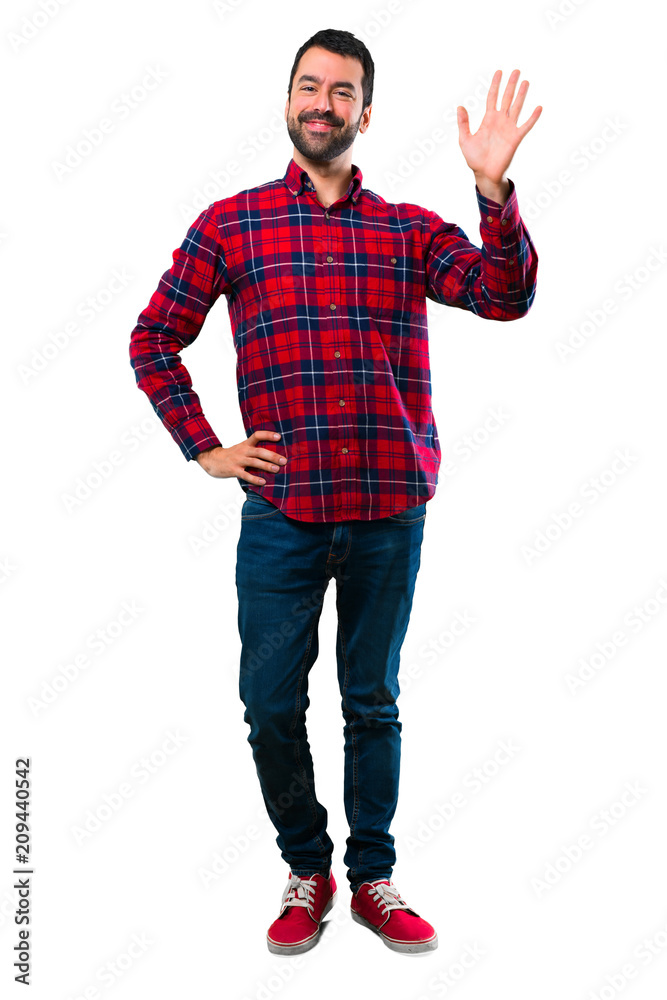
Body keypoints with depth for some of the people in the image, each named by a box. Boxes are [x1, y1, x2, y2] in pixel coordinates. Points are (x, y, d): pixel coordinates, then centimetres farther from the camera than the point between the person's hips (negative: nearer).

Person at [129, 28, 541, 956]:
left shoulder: (411, 231, 7)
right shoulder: (231, 224, 5)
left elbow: (506, 297, -6)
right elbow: (153, 340, 8)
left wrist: (495, 192, -20)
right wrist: (203, 448, 1)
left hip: (392, 512, 1)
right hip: (281, 512, 0)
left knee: (374, 700, 12)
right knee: (270, 704, 6)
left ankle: (374, 878, 28)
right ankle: (306, 871, 28)